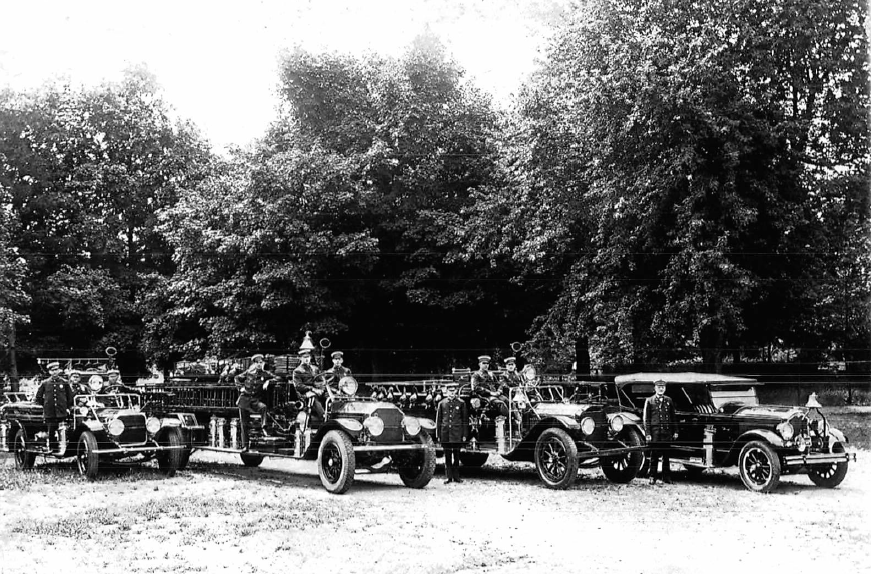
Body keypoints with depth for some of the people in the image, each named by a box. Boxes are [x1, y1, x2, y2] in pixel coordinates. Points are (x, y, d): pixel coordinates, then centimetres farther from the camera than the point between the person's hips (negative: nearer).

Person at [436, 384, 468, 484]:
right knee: (447, 456, 4)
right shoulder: (442, 403, 7)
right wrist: (438, 435, 6)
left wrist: (465, 435, 1)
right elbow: (438, 420, 10)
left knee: (456, 455, 3)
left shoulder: (461, 403, 4)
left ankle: (456, 476, 10)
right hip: (445, 432, 1)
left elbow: (465, 420, 6)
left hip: (457, 433, -1)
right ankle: (448, 476, 9)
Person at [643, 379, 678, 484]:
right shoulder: (649, 401, 3)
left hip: (667, 432, 3)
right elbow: (646, 419, 0)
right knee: (654, 456, 2)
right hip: (655, 433, -3)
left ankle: (666, 477, 12)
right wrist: (648, 433, -6)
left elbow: (673, 417, 15)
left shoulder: (669, 400, 12)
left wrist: (675, 431, 10)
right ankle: (652, 477, 8)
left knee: (666, 456, 6)